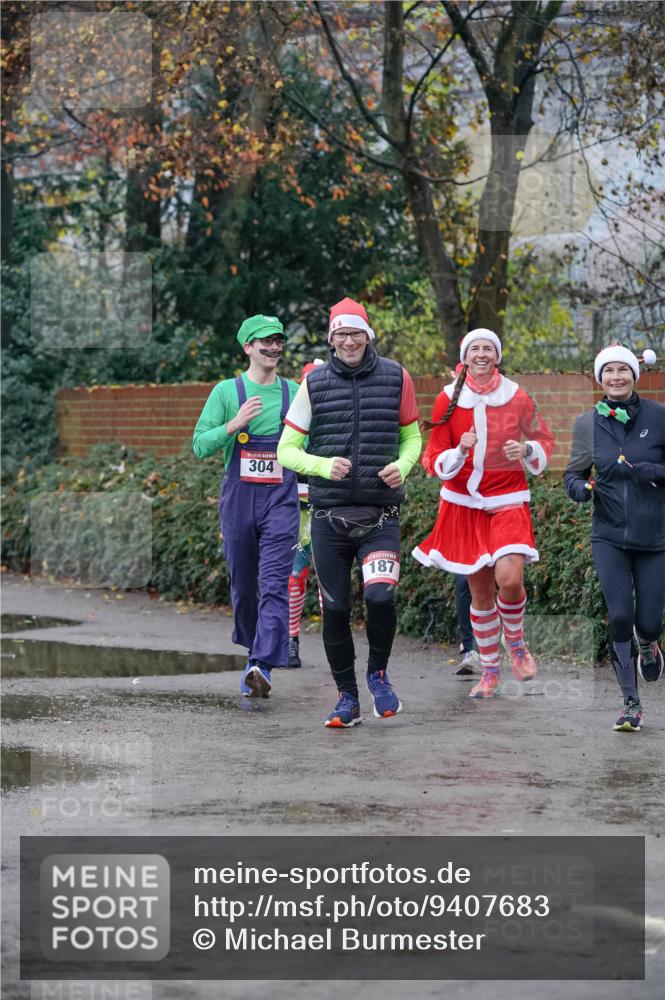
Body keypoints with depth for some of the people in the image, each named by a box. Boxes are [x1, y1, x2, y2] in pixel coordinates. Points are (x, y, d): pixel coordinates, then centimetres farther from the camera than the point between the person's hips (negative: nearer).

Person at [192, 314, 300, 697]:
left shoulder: (295, 393, 9)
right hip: (238, 498, 1)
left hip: (281, 499, 0)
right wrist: (234, 425, -16)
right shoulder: (227, 392, 4)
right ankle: (254, 650, 30)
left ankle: (263, 666, -22)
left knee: (274, 584, -14)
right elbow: (200, 445, -1)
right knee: (243, 586, 10)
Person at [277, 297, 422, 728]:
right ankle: (348, 698, 19)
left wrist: (402, 466, -6)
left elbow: (411, 437, 15)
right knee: (335, 609, 3)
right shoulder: (315, 384, 1)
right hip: (329, 515, 1)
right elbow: (287, 450, 3)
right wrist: (324, 466, -15)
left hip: (381, 516, -1)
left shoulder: (396, 378, 3)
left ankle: (379, 673, 8)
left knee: (381, 596, -20)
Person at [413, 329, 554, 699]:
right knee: (480, 591, 5)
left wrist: (527, 450, -13)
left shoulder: (517, 397, -2)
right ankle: (491, 671, 21)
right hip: (464, 504, 1)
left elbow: (544, 440, 9)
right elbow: (435, 459, 1)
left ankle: (515, 641, 9)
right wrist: (459, 452, -20)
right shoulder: (448, 400, -1)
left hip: (507, 501, -1)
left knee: (509, 578, -21)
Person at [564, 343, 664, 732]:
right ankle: (631, 704, 2)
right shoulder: (588, 423, 2)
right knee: (619, 617, -10)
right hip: (610, 536, 1)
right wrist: (579, 488, -11)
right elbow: (574, 473, 11)